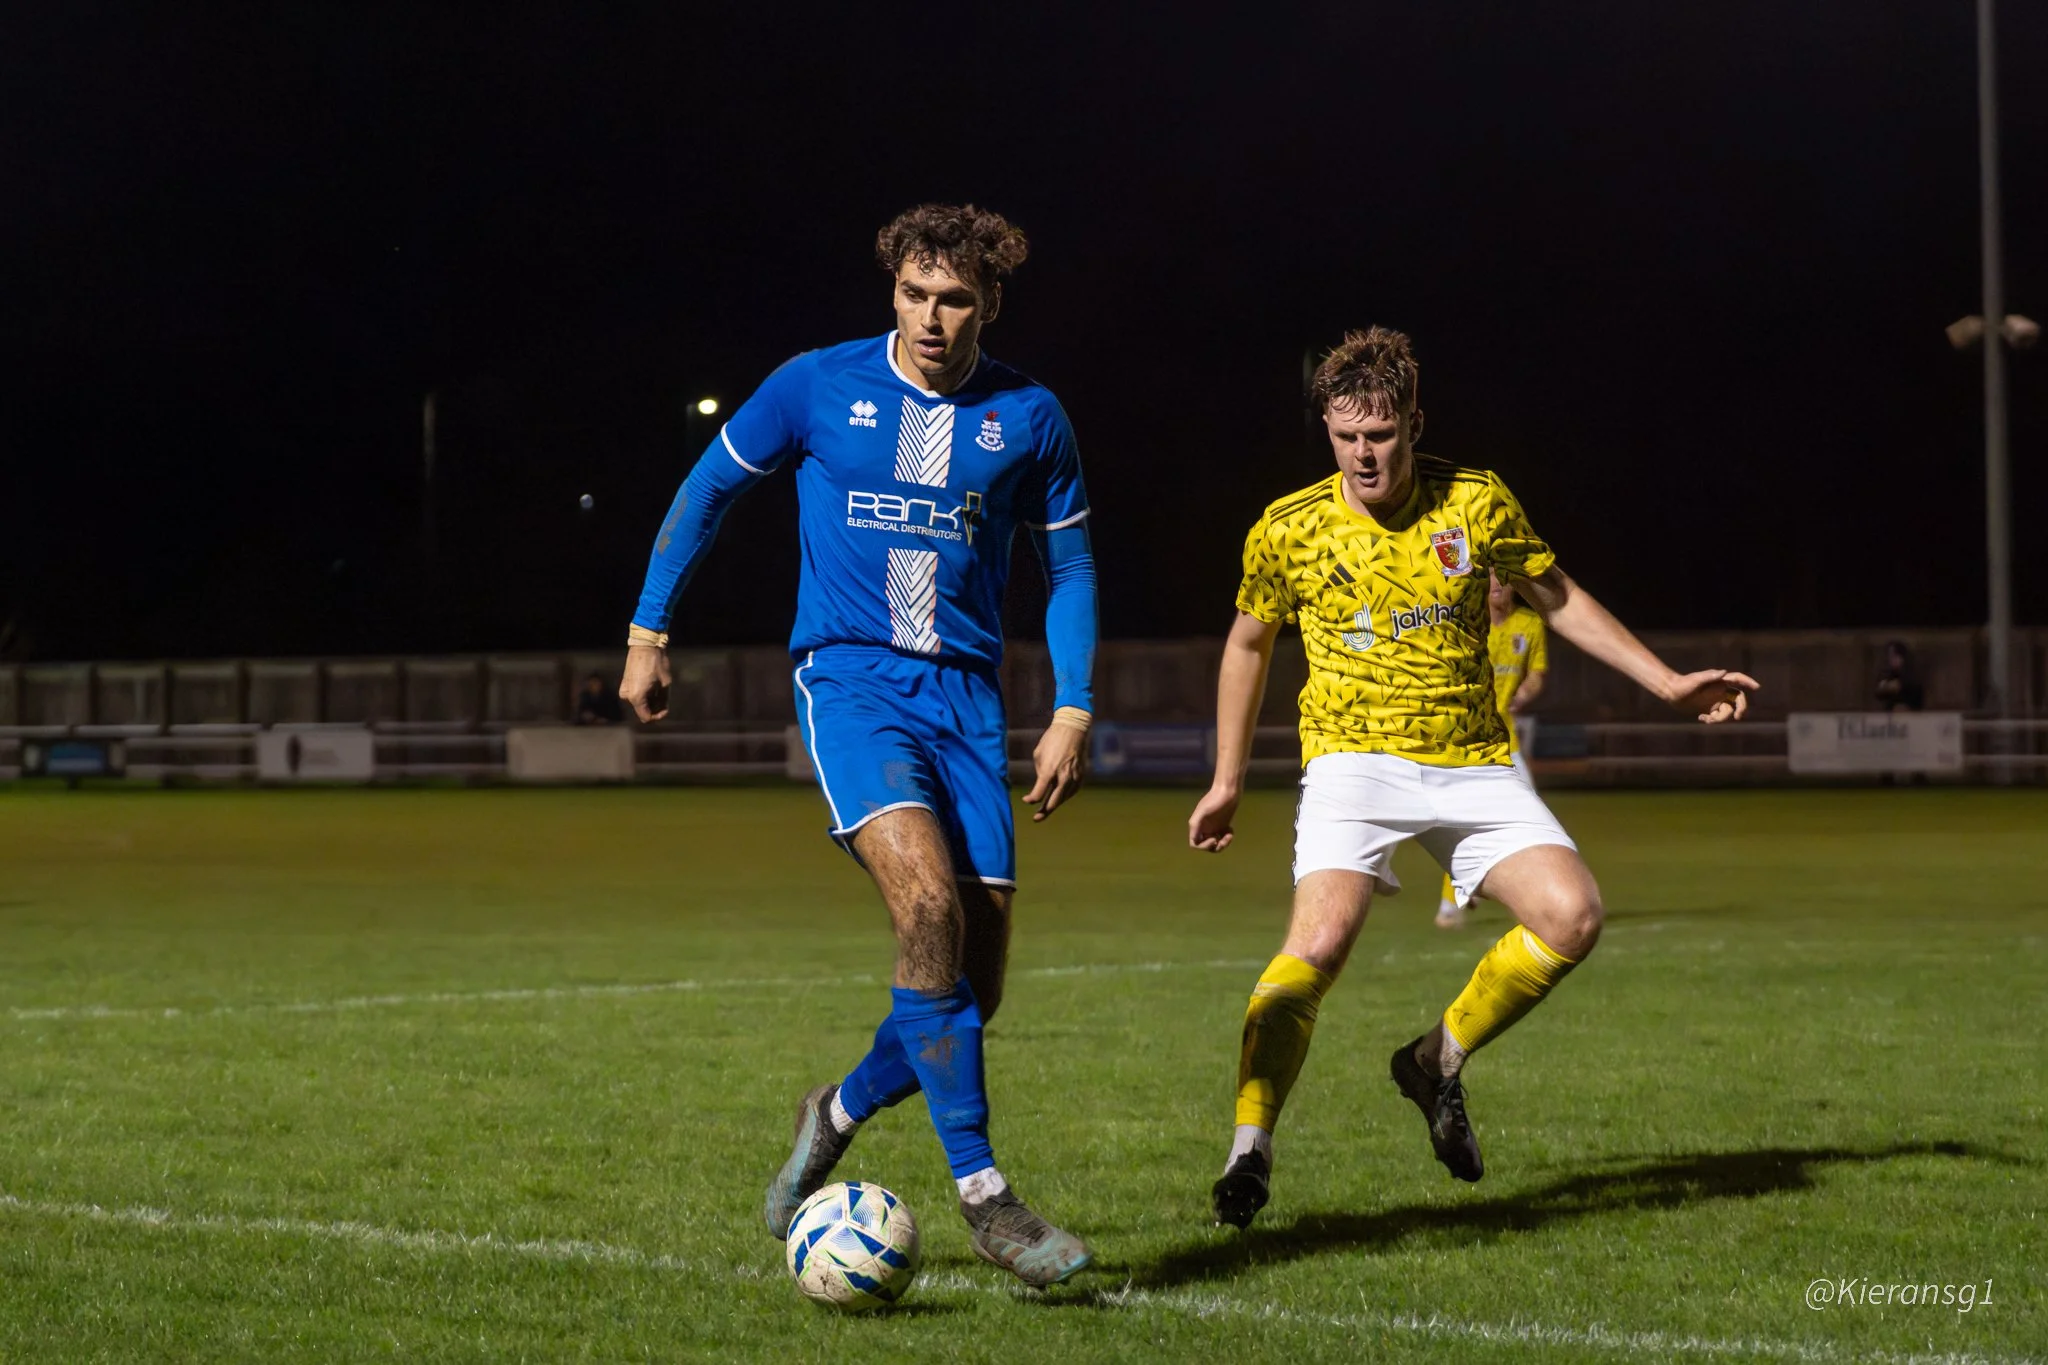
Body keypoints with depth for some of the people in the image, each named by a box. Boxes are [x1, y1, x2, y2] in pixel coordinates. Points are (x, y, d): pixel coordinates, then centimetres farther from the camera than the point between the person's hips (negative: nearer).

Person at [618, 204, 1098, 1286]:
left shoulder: (1027, 419, 4)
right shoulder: (819, 386, -1)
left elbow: (1068, 561, 15)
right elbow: (709, 488, 12)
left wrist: (1071, 711, 7)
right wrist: (647, 633, 10)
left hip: (965, 697, 3)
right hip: (849, 678, -3)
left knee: (975, 974, -1)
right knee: (928, 904, -26)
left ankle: (841, 1112, 29)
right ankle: (982, 1195, -23)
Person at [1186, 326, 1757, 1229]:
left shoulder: (1476, 503, -1)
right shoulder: (1288, 530, -3)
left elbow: (1556, 598, 14)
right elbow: (1248, 644, 14)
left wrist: (1667, 683, 10)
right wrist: (1228, 780, 17)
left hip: (1472, 763, 3)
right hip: (1355, 757, -3)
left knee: (1571, 916, -15)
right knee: (1321, 937, -27)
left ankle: (1437, 1061, 8)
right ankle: (1249, 1149, -21)